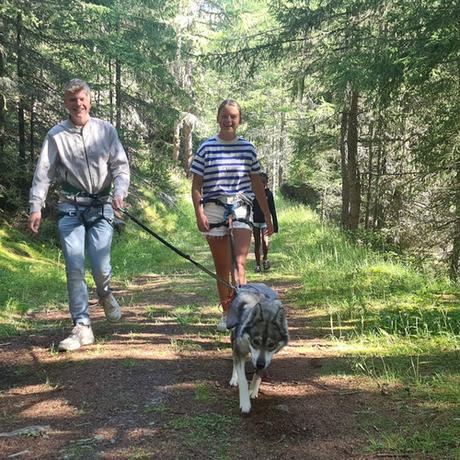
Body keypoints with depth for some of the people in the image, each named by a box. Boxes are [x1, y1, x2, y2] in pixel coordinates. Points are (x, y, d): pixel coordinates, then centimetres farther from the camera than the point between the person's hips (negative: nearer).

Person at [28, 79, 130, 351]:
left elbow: (121, 166, 3)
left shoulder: (106, 130, 3)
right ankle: (82, 327, 5)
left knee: (101, 266, -6)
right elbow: (43, 174, 1)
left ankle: (105, 294, 31)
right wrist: (36, 207, -5)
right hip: (70, 208, 1)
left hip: (101, 207, 0)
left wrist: (120, 192, -14)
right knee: (74, 269, -2)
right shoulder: (56, 135, 2)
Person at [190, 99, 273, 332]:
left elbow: (257, 184, 14)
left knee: (240, 262, -14)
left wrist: (267, 216, 14)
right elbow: (196, 185, 2)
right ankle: (226, 314, 19)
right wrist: (199, 213, -11)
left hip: (241, 208, 0)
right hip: (214, 209, 0)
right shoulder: (206, 148, 3)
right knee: (221, 267, 7)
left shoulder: (248, 148, 8)